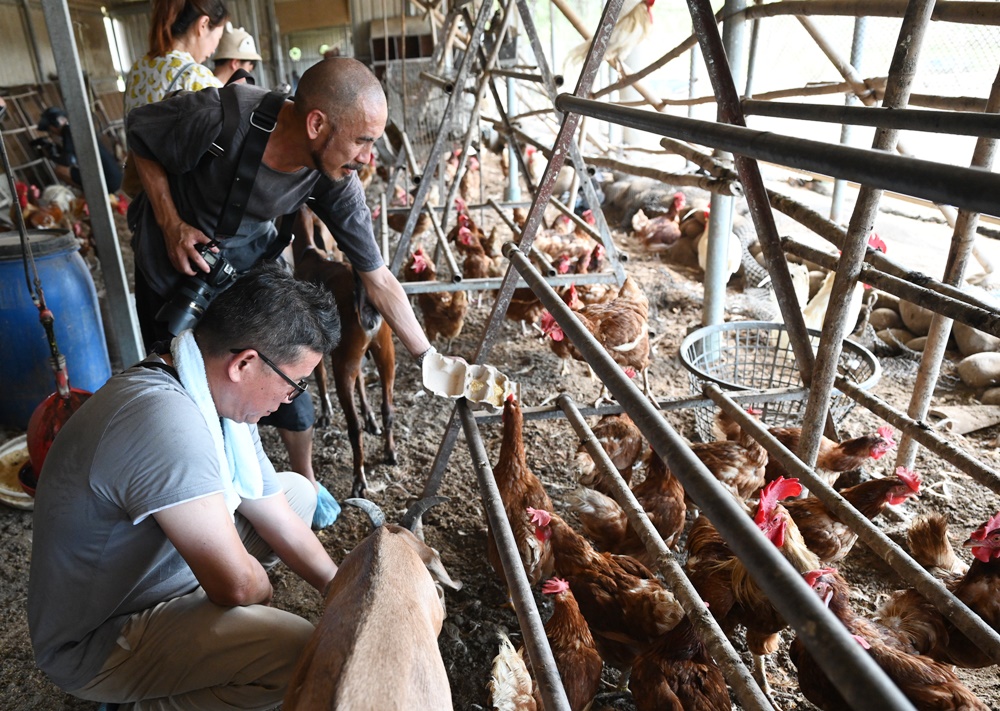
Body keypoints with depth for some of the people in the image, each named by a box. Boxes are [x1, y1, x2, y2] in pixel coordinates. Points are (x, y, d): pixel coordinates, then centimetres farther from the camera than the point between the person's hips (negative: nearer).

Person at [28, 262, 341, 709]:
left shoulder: (217, 392, -5)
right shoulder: (165, 417, -34)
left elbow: (280, 522, 3)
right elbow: (236, 583, -32)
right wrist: (264, 590, -9)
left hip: (157, 573, 9)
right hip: (97, 641, -9)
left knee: (297, 490, 11)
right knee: (299, 650, -27)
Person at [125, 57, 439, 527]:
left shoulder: (336, 181, -27)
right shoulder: (219, 117, -37)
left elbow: (378, 279, -20)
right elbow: (139, 133, -15)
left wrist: (431, 360, -18)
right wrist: (172, 225, -24)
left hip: (249, 255, 2)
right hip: (175, 254, -1)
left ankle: (306, 483, 26)